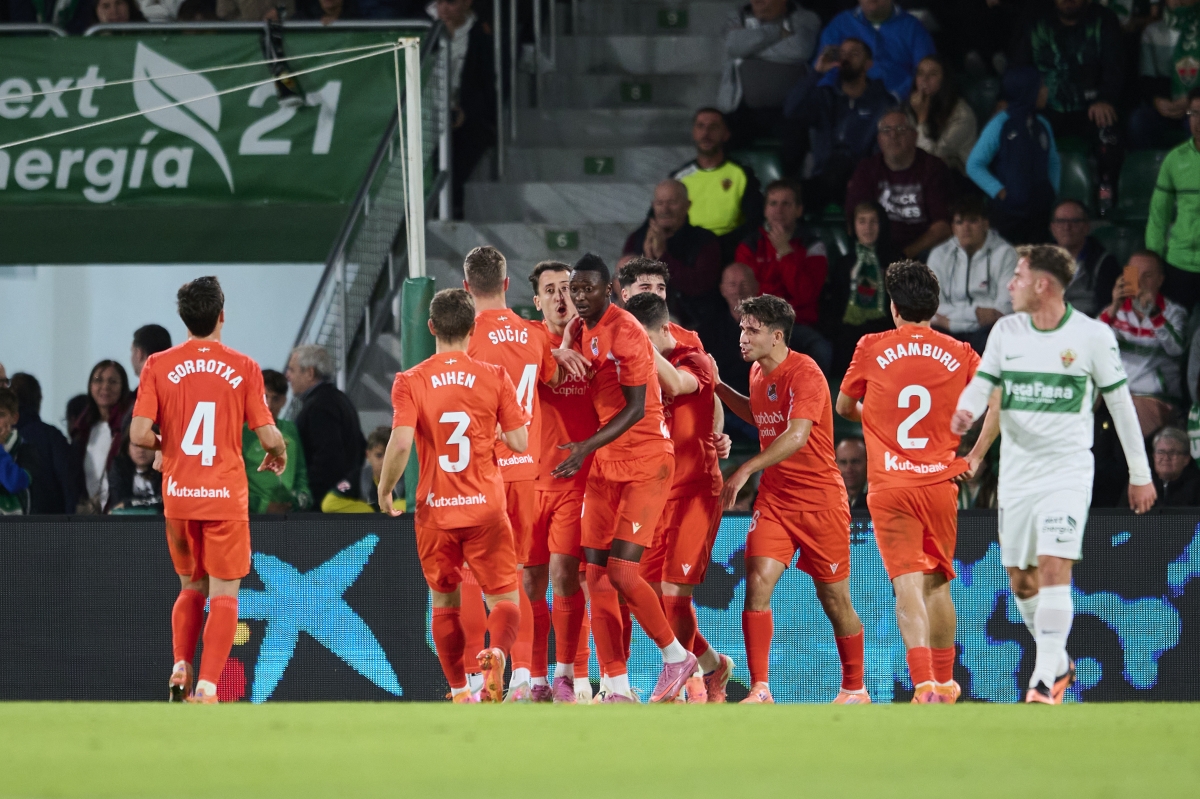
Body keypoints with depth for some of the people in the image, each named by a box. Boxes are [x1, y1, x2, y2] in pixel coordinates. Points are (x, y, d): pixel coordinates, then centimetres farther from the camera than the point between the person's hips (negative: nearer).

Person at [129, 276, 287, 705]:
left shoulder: (158, 365, -2)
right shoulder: (243, 368, -5)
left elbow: (140, 434, -8)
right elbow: (268, 435, -5)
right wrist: (278, 455, 18)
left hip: (178, 495, 2)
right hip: (226, 496, -2)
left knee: (191, 589, 20)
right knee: (224, 596, 2)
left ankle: (180, 668, 4)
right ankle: (208, 685, -10)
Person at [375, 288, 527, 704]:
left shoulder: (410, 382, -6)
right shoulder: (494, 377, -3)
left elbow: (401, 442, -17)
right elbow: (519, 442, -3)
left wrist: (384, 489, -1)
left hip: (434, 510, 0)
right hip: (486, 508, 0)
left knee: (444, 602, 15)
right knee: (504, 597, 4)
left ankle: (459, 691, 12)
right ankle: (496, 653, -27)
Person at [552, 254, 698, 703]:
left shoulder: (625, 333, -17)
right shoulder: (579, 331, 8)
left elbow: (636, 409, -19)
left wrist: (588, 446, -24)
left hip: (645, 464, -8)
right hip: (603, 466, 8)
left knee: (622, 573, -13)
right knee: (597, 578, 0)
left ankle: (676, 657, 8)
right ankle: (618, 690, 3)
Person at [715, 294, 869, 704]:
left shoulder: (805, 374, -17)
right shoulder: (759, 373, 7)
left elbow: (796, 436, -29)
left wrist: (746, 469, -36)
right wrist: (720, 389, 18)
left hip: (820, 499, -6)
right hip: (774, 497, 6)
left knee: (834, 598, 6)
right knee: (758, 581, -14)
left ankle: (855, 689, 24)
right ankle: (759, 690, -14)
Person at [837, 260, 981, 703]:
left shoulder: (872, 350, 1)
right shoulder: (960, 355, 3)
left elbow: (844, 407, 15)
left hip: (889, 487, -2)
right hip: (941, 483, 2)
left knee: (908, 586, -9)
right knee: (938, 585, 17)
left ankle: (924, 683, -25)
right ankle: (945, 682, 24)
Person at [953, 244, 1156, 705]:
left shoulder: (1092, 335, -6)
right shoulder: (1006, 330, 4)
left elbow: (1120, 402, 1)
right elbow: (983, 382, 6)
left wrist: (1140, 473, 6)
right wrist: (965, 412, -19)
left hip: (1068, 471, -5)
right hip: (1016, 473, 5)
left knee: (1054, 567, -19)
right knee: (1020, 580, 8)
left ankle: (1046, 682, -19)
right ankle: (1058, 662, 29)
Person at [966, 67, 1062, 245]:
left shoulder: (1042, 125, 9)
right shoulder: (1001, 125, -7)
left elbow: (1054, 162, 24)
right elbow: (974, 165, -7)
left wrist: (1052, 189, 8)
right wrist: (1000, 192, -12)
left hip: (1040, 209, 5)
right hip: (1008, 212, -5)